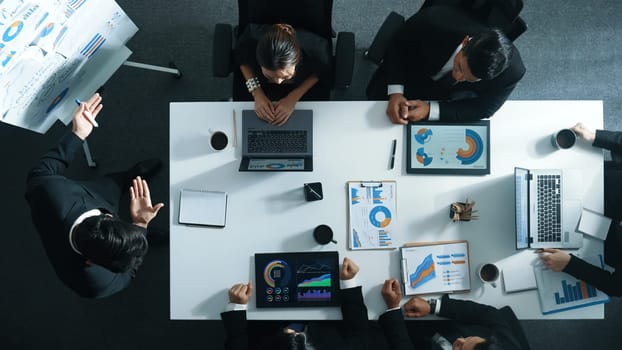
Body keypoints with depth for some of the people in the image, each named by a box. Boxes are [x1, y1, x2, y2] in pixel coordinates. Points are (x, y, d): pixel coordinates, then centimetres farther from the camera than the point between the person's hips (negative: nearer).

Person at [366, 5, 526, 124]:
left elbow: (484, 108, -25)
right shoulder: (434, 21, -41)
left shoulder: (511, 71, -39)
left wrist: (431, 110, -39)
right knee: (377, 94, -6)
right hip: (415, 70, 0)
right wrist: (395, 92, -35)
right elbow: (399, 44, -21)